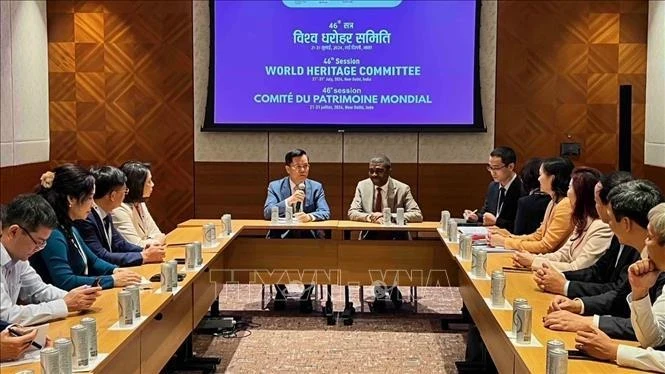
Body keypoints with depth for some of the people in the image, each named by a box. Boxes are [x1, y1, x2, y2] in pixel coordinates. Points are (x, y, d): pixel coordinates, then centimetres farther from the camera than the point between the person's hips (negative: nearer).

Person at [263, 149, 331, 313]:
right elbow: (267, 213, -10)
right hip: (282, 236, 0)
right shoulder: (275, 186, 3)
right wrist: (289, 201, -25)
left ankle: (306, 295, -4)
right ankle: (281, 292, 0)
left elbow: (325, 212, -6)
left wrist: (310, 216, -28)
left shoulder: (316, 187, 6)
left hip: (308, 237, 0)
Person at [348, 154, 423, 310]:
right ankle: (390, 289, -5)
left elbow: (417, 215, -11)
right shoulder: (362, 186, 4)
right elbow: (352, 213, 0)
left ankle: (382, 290, -4)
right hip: (370, 237, 2)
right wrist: (370, 217, -22)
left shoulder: (402, 189, -3)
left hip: (395, 238, -1)